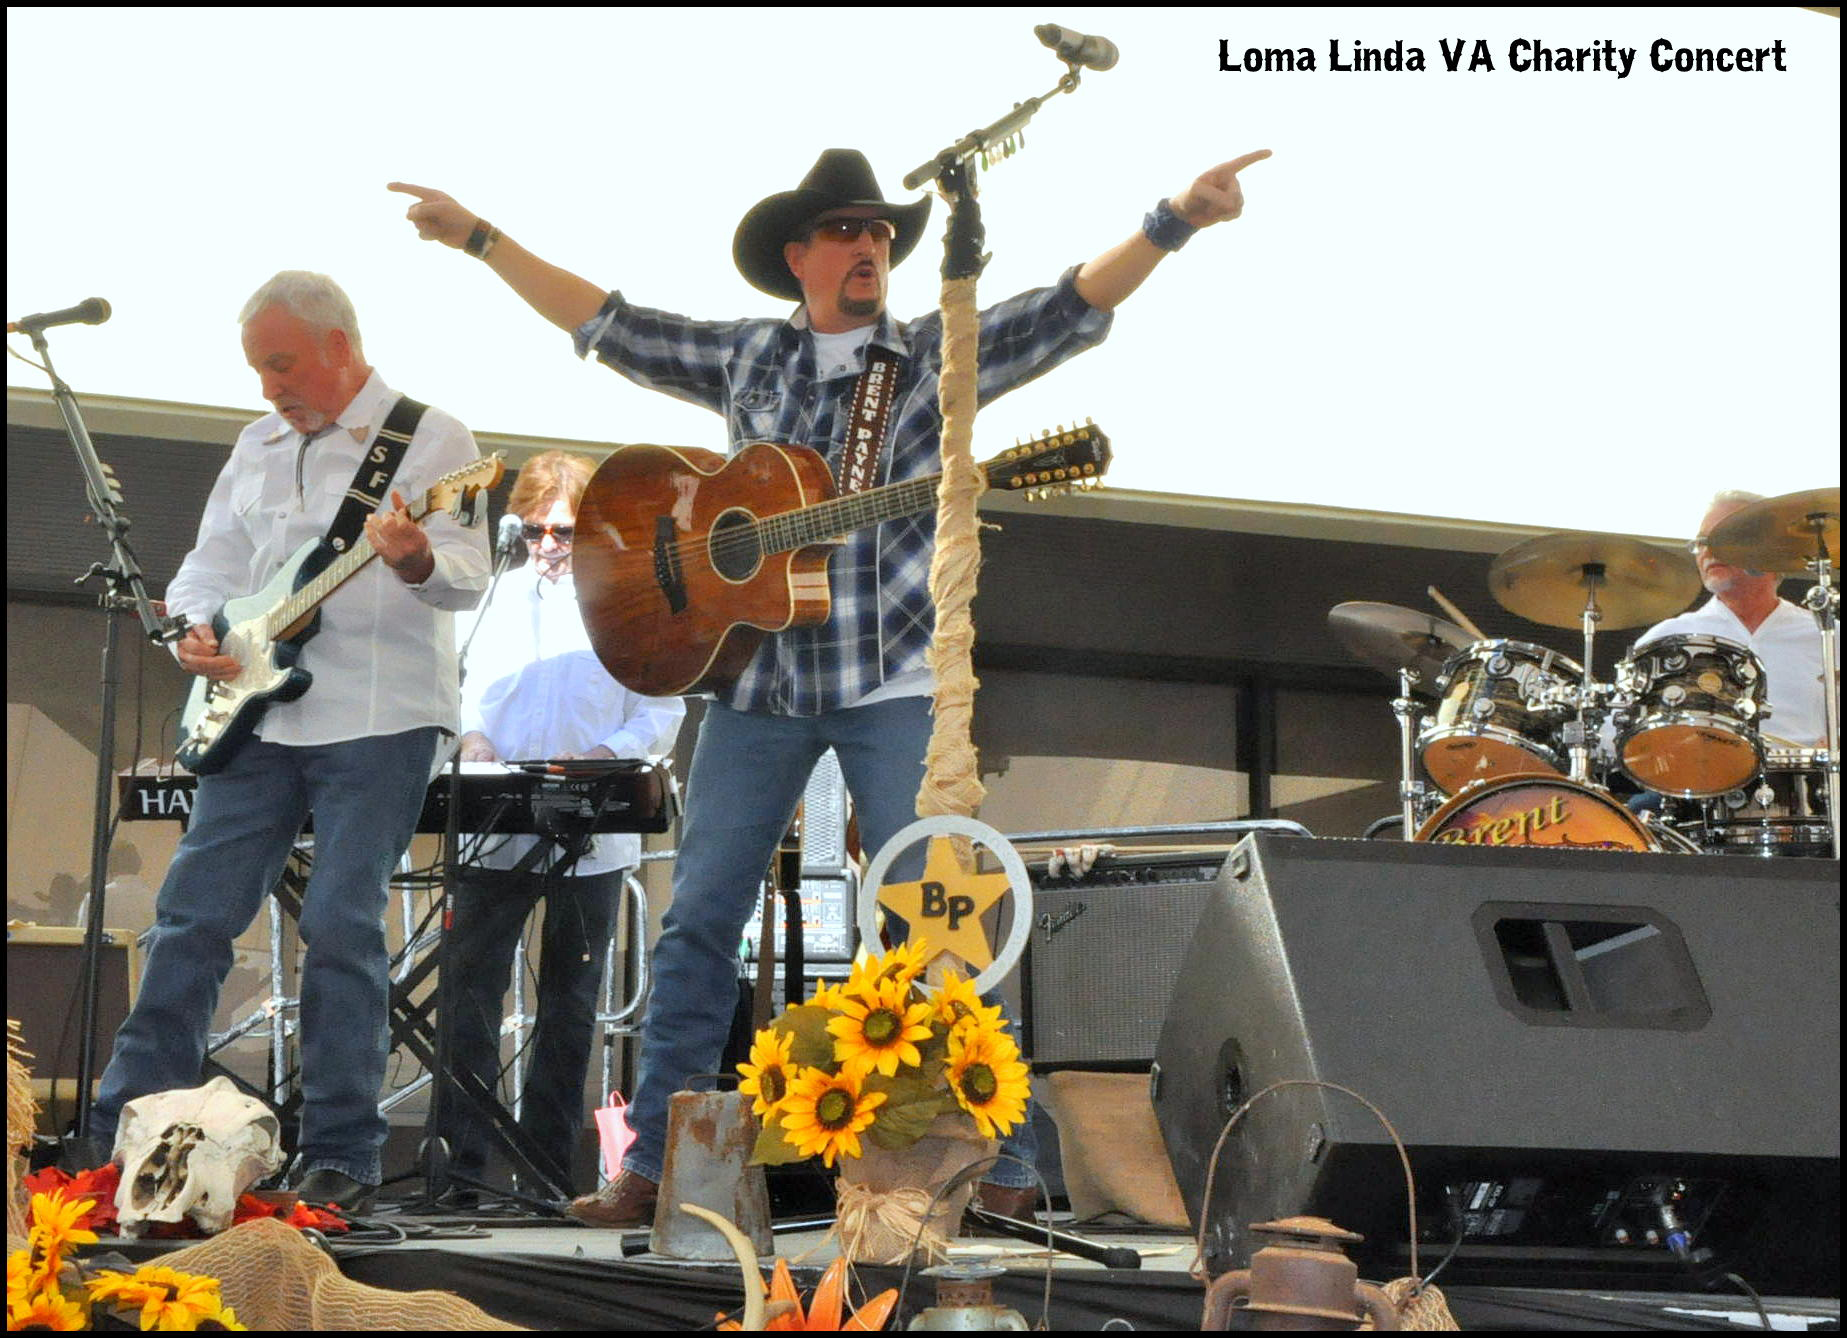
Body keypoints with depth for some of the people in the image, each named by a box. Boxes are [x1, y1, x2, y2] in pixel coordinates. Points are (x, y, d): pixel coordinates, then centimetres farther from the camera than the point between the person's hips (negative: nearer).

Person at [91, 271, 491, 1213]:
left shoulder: (428, 441, -1)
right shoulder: (259, 446, 18)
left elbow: (469, 577, -11)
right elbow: (214, 557, 22)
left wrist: (417, 562, -33)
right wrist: (196, 625, 1)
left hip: (379, 719, -6)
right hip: (256, 711, 6)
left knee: (341, 924, -9)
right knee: (193, 913, 3)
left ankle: (341, 1158, -3)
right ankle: (126, 1128, 8)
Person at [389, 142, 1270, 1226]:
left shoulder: (943, 356, 4)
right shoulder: (743, 360, 12)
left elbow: (1074, 306, -7)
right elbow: (606, 324, 16)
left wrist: (1178, 220, -20)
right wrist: (480, 238, 16)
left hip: (895, 685, -3)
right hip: (756, 680, 3)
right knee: (700, 918, 2)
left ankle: (998, 1164, 0)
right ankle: (653, 1165, 8)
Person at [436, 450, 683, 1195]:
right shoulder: (505, 595, 15)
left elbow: (662, 713, 0)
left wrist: (601, 755, -17)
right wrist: (474, 737, -1)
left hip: (591, 837, -2)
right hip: (498, 827, 3)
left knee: (569, 1006, 5)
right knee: (468, 986, -6)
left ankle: (547, 1167, 10)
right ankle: (460, 1155, -4)